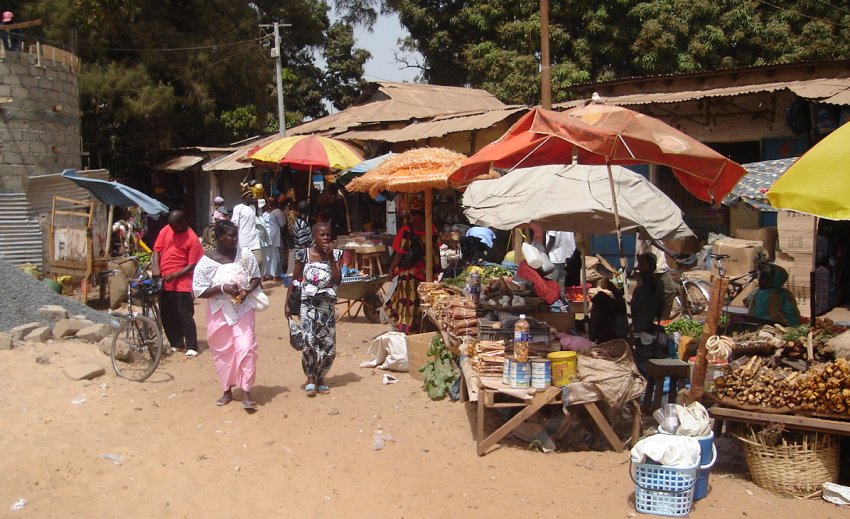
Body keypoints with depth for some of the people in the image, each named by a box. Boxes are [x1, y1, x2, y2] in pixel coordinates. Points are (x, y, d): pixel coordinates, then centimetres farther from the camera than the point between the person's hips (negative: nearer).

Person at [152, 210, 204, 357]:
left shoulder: (192, 238, -11)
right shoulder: (166, 230, 4)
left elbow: (192, 265, -11)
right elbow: (157, 250, 7)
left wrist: (175, 275, -19)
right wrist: (156, 267, -10)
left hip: (182, 282, -6)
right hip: (164, 282, 6)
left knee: (185, 315, -3)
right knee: (167, 315, 12)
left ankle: (191, 347, 4)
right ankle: (176, 344, 25)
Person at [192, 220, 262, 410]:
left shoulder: (245, 254, -5)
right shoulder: (206, 262, -11)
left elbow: (256, 277, 5)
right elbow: (199, 291, -10)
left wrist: (248, 289, -15)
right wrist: (222, 288, -22)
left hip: (243, 309, 0)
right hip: (219, 313, 0)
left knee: (245, 348, -8)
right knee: (223, 352, 11)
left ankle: (246, 391, 2)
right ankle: (227, 391, 28)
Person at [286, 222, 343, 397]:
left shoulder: (334, 254, 1)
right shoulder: (304, 254, -3)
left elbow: (338, 280, -10)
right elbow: (295, 280, 3)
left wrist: (330, 258, -15)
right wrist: (288, 303, -1)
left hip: (327, 305, 2)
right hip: (307, 304, -2)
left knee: (328, 344, 2)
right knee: (308, 342, -14)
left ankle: (320, 377, 23)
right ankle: (310, 378, 6)